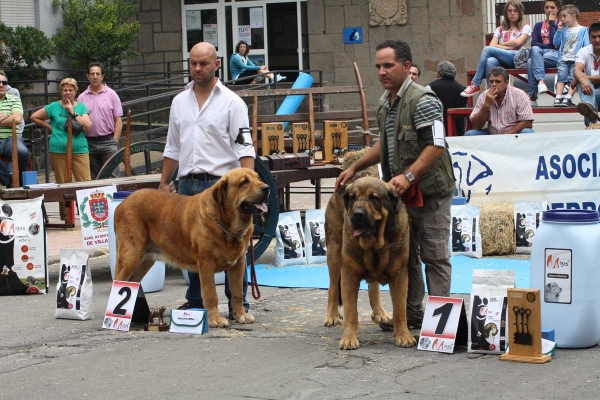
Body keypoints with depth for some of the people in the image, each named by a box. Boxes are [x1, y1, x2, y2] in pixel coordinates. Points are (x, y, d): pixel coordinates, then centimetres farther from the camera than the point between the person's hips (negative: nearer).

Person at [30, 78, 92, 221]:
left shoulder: (81, 107, 8)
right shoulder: (54, 107, 6)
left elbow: (87, 126, -5)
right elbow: (34, 117, 13)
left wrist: (72, 112, -8)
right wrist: (51, 127, 7)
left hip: (79, 150, 0)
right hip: (58, 151, 0)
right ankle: (66, 218, 10)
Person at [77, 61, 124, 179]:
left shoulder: (111, 94, 2)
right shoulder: (82, 97, 8)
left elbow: (118, 121, 1)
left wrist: (114, 141, -7)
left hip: (107, 142, -3)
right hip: (89, 142, 3)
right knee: (93, 177, 8)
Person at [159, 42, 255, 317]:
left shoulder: (231, 102, -3)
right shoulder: (180, 102, 13)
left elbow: (245, 147, -9)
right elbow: (172, 147, 19)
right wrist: (164, 182, 15)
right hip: (188, 184, 5)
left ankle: (238, 304, 5)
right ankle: (194, 302, 23)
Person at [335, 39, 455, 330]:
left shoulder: (422, 100, -16)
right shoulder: (385, 102, 12)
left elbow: (435, 146, -23)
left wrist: (408, 175, -31)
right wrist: (355, 168, 17)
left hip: (429, 191, -9)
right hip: (399, 191, 9)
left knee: (434, 256, -4)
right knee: (404, 254, 14)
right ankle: (411, 313, 24)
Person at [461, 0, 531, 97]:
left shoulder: (525, 28, 18)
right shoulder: (500, 30, 26)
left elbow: (518, 42, -2)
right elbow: (492, 45, 7)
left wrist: (501, 44, 9)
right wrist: (509, 47, -4)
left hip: (516, 58, -3)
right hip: (502, 60, 3)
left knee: (488, 49, -27)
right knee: (490, 61, -36)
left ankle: (475, 84, -27)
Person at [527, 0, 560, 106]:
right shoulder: (538, 26, 20)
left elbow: (555, 42, -10)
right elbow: (533, 43, 3)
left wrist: (552, 23, -3)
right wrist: (550, 46, -11)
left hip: (555, 55, -3)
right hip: (539, 54, 3)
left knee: (531, 62, -31)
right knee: (535, 49, -34)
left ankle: (532, 97, -32)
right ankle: (541, 81, -45)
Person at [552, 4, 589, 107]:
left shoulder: (583, 30, 6)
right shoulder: (564, 30, 19)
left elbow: (587, 47, 1)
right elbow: (556, 43, 18)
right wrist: (559, 30, 8)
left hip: (576, 60, -3)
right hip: (563, 60, 3)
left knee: (573, 78, -21)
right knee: (562, 77, -17)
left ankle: (568, 98, -32)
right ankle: (558, 98, -29)